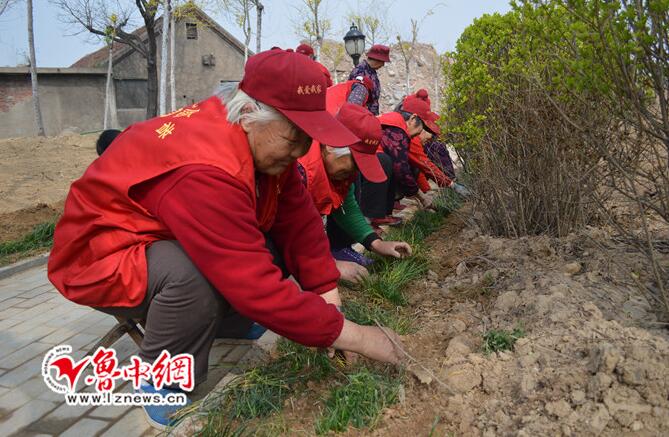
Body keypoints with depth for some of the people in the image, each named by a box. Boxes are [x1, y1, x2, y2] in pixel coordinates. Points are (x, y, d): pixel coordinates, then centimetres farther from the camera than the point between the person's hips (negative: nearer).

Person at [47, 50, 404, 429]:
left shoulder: (264, 141, -11)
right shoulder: (204, 170, -38)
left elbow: (299, 223, -9)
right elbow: (256, 284, -39)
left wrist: (329, 297, -16)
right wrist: (347, 334, -31)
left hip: (166, 238, 8)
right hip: (98, 257, -7)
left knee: (269, 248, -8)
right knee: (193, 274, -36)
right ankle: (162, 385, -10)